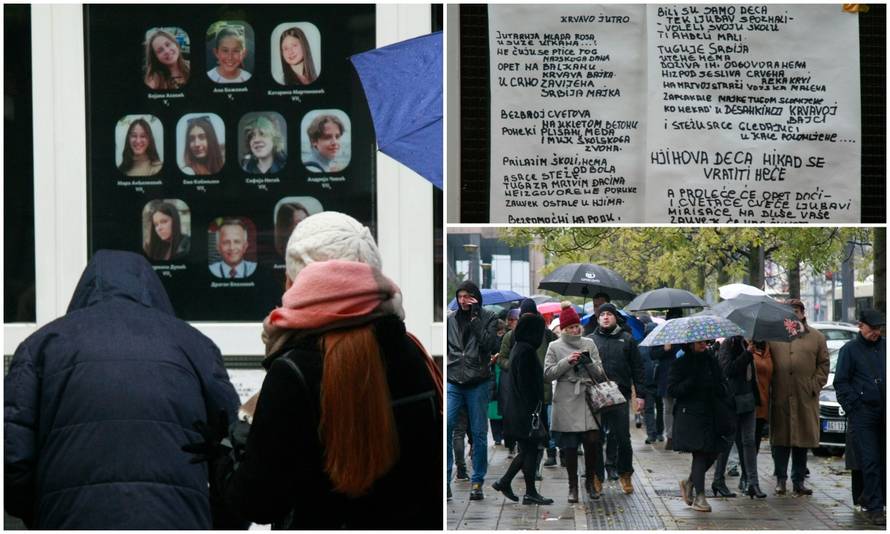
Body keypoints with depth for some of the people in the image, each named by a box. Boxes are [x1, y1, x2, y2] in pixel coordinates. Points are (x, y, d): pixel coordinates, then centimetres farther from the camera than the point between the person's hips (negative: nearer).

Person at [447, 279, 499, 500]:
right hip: (453, 382, 2)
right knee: (445, 427, -12)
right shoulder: (450, 318, 10)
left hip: (477, 383, -2)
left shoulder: (488, 318, 3)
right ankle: (445, 480, -7)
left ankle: (477, 482, 13)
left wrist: (474, 317, -12)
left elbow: (489, 344, -13)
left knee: (479, 433, 4)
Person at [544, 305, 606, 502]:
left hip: (588, 399, 1)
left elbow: (600, 373, 10)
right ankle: (573, 486, 12)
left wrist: (590, 363, -11)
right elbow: (548, 374, -2)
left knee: (592, 441, -7)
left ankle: (591, 480, 12)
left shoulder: (589, 344, 11)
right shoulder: (555, 347, 5)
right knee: (570, 447, 1)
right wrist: (567, 362, -12)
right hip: (566, 403, -1)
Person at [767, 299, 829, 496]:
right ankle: (781, 479, 11)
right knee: (780, 439, 1)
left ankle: (798, 481, 13)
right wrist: (769, 384, -1)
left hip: (806, 399, 1)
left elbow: (823, 364, 9)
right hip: (780, 398, -1)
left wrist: (815, 385, -2)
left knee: (802, 440, 4)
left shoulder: (816, 337, 10)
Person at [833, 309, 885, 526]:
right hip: (863, 413, -4)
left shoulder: (885, 346, 11)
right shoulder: (850, 349, 2)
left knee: (884, 459, 4)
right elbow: (841, 382, 2)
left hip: (884, 412, 4)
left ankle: (868, 498, 20)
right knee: (870, 461, -5)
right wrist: (853, 406, -6)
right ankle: (874, 507, 0)